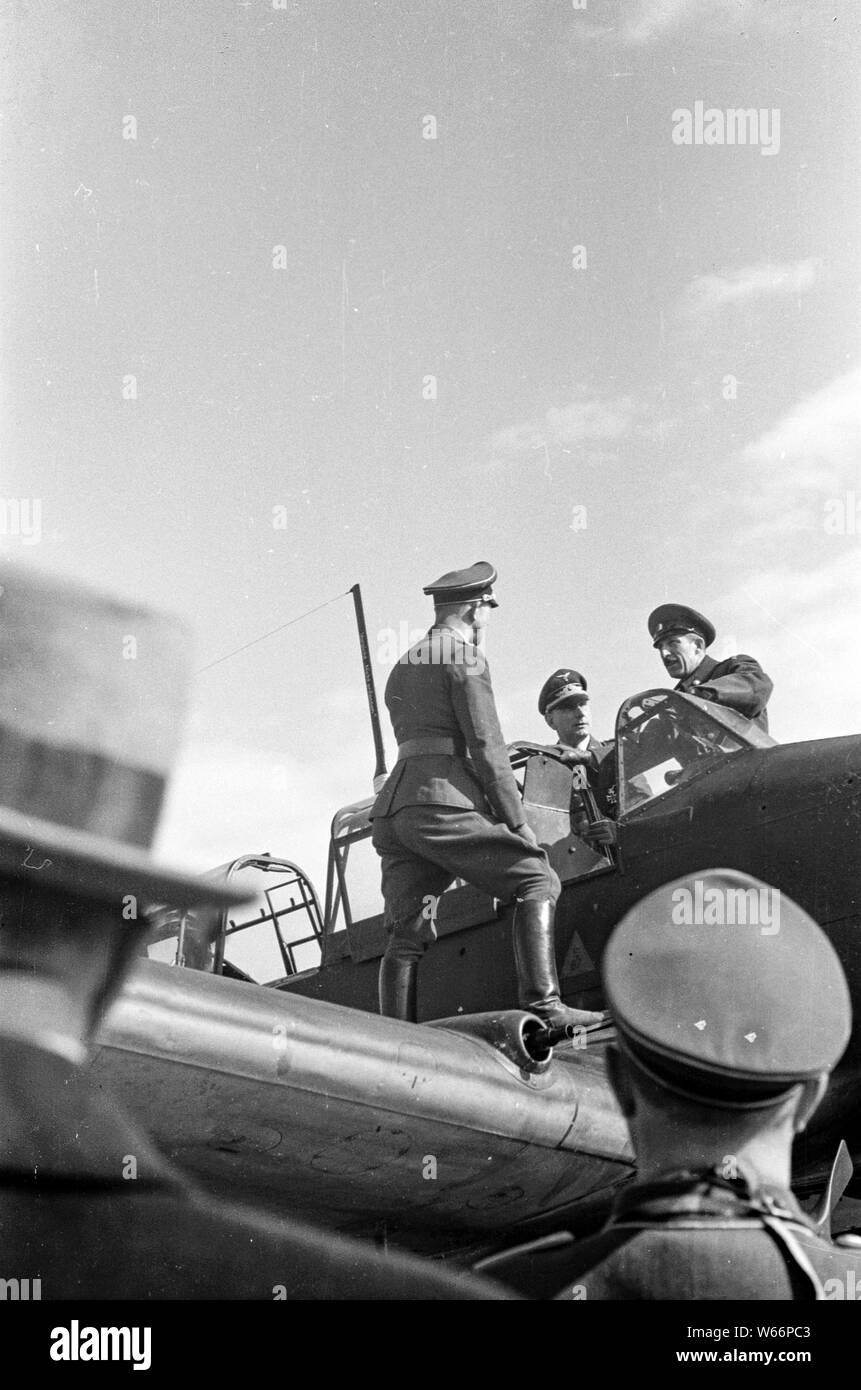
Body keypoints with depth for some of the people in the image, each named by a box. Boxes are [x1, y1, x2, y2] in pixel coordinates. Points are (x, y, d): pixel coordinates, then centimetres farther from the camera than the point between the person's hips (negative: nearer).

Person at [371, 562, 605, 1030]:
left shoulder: (402, 667, 26)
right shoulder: (464, 657, 1)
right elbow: (485, 745, -7)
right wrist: (516, 819, -4)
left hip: (393, 805, 8)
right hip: (443, 802, -8)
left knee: (406, 935, 4)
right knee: (535, 880, -4)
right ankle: (542, 1004, -18)